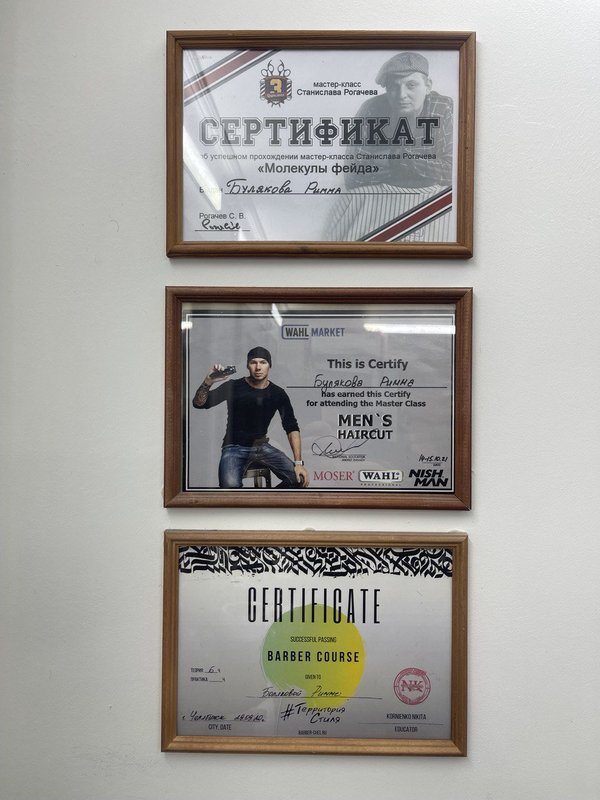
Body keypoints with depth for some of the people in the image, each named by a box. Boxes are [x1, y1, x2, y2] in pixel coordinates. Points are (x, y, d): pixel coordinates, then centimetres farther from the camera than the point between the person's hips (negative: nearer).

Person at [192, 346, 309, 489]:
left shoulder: (278, 393, -1)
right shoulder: (233, 387, -8)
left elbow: (292, 428, -2)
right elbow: (198, 403, -12)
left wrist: (298, 462, -12)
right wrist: (208, 381, -32)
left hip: (262, 447, 4)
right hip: (234, 448, -3)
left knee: (299, 478, -16)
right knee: (230, 485, -36)